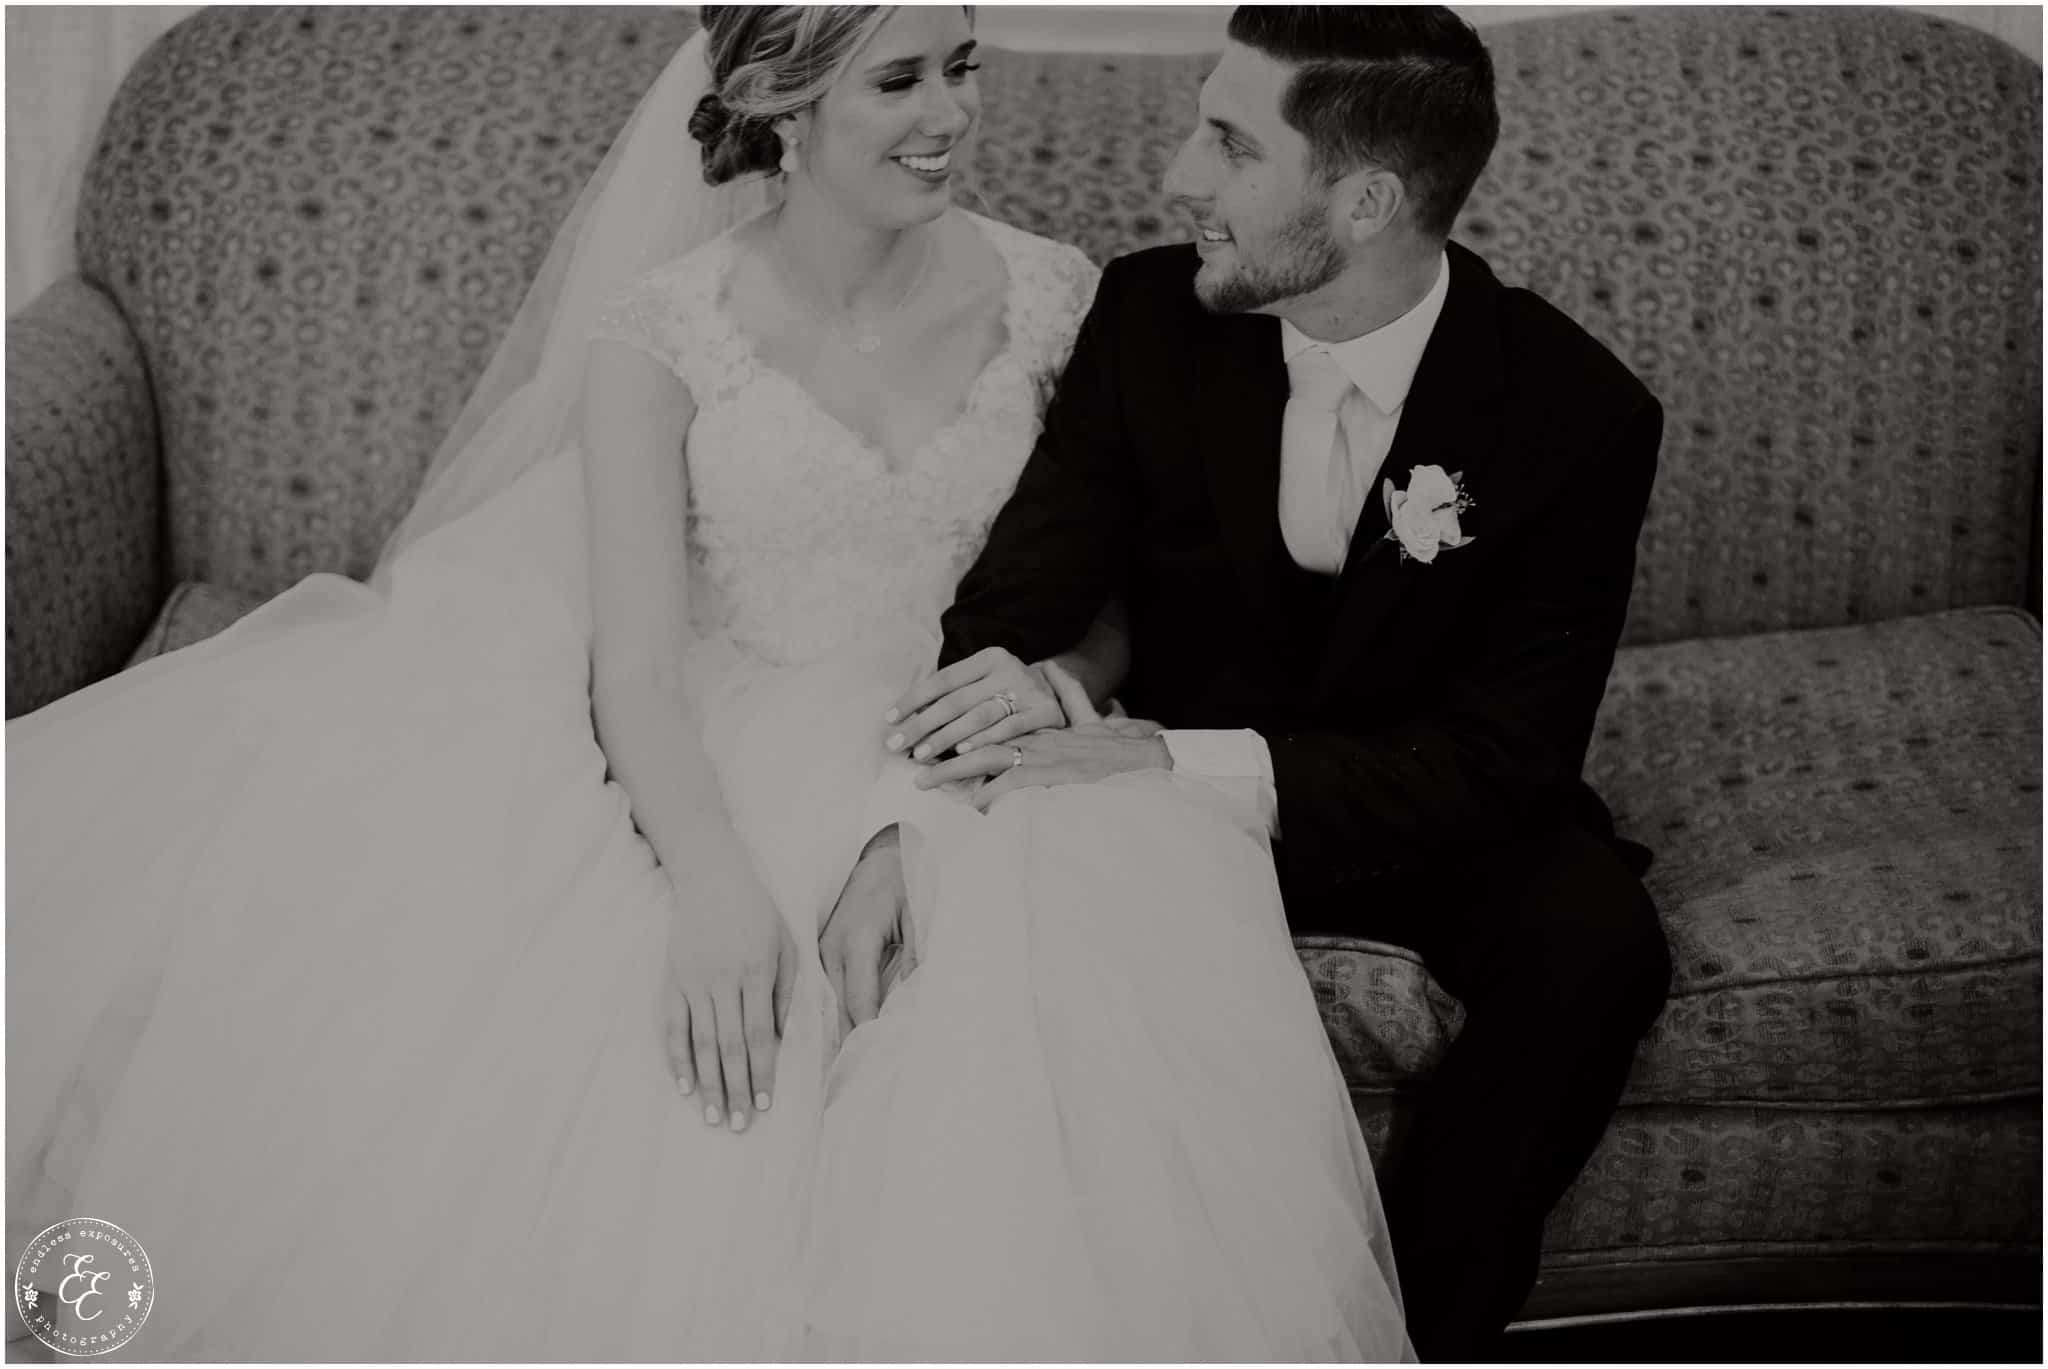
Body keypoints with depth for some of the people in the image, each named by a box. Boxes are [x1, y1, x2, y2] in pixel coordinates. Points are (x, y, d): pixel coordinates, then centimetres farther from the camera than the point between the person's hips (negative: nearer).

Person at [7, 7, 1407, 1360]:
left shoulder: (1049, 299, 4)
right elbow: (634, 656, -12)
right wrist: (716, 882, -30)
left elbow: (1107, 598, 11)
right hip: (700, 781, -1)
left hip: (952, 780, 1)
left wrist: (1049, 674, -13)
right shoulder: (662, 328, -3)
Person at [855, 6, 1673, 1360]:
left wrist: (1186, 765, -36)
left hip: (1427, 809, -1)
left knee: (1594, 944, -31)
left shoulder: (1576, 411, -19)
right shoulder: (1153, 315, -12)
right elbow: (1014, 601, -12)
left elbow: (1505, 752, -22)